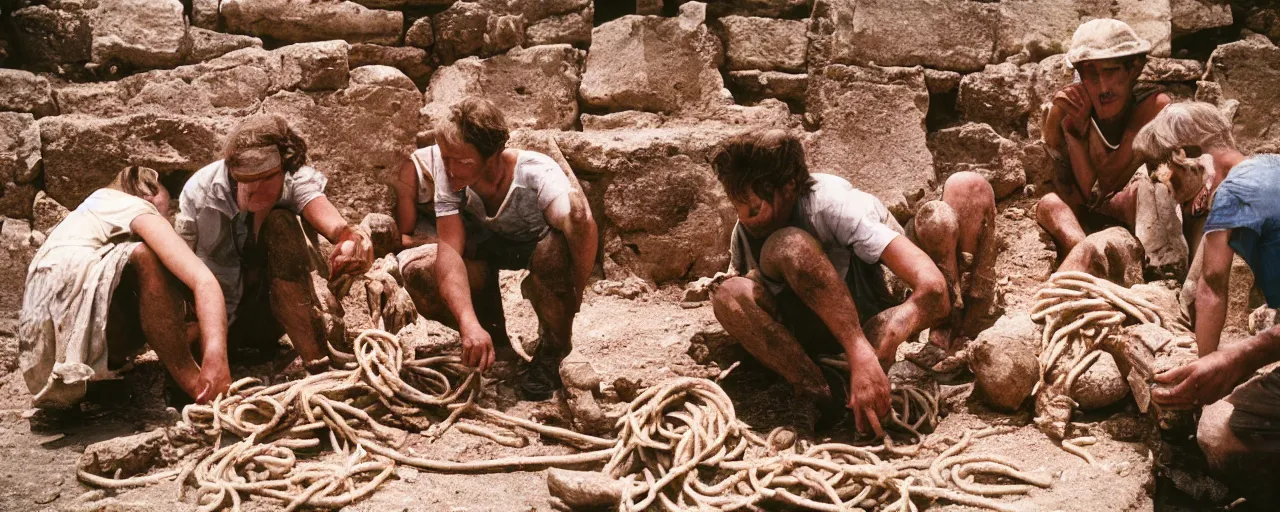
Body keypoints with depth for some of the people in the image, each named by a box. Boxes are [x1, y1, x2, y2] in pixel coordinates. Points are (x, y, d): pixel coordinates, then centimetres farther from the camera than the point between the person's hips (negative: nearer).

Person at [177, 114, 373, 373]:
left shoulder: (297, 180, -18)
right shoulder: (200, 190, -17)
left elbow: (322, 211, -39)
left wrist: (349, 234, -62)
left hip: (270, 312, 0)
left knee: (280, 222, -28)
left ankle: (318, 362, -29)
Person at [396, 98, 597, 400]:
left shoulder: (538, 174, -34)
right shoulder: (449, 175, -25)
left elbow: (582, 225, -51)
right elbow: (449, 248, -33)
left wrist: (573, 298, -45)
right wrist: (469, 324, -47)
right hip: (486, 251, 4)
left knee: (554, 252, -40)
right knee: (415, 269, -23)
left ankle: (553, 350, -12)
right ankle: (495, 338, 2)